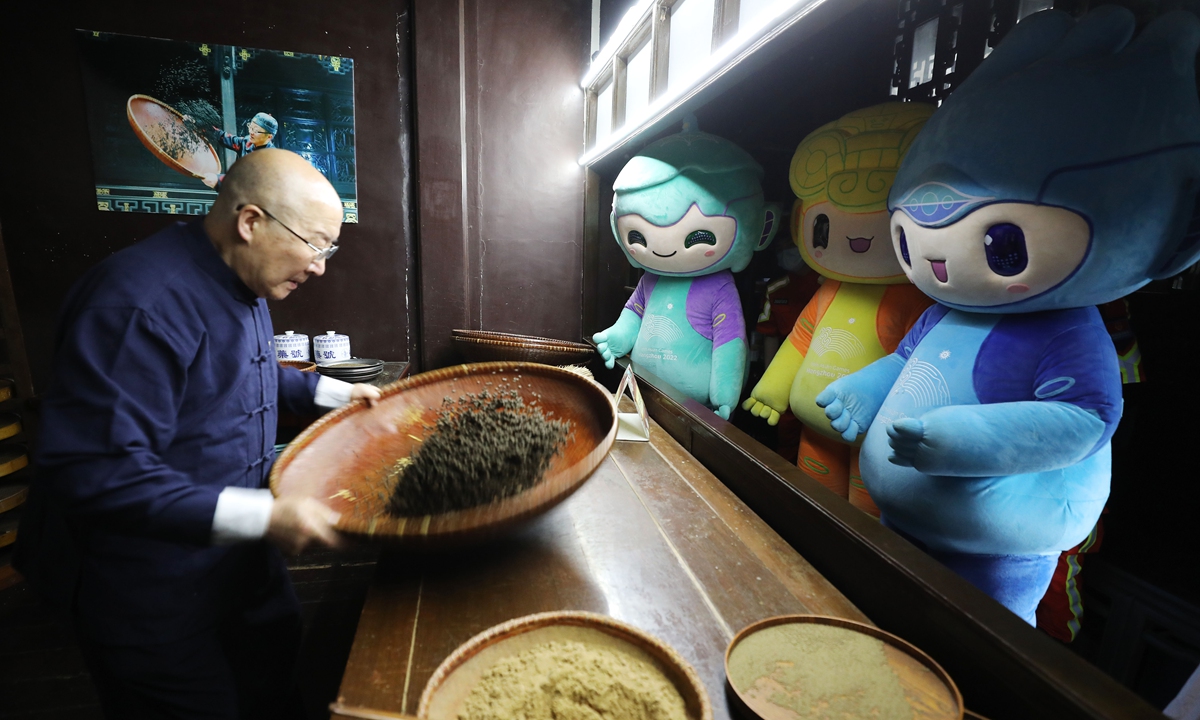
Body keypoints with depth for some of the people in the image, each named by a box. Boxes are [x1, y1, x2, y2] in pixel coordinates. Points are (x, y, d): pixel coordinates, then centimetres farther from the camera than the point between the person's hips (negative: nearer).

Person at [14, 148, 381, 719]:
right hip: (151, 595, -8)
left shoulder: (240, 284, 1)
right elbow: (93, 473, -31)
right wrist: (263, 515, -34)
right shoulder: (140, 305, -30)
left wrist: (333, 393, 8)